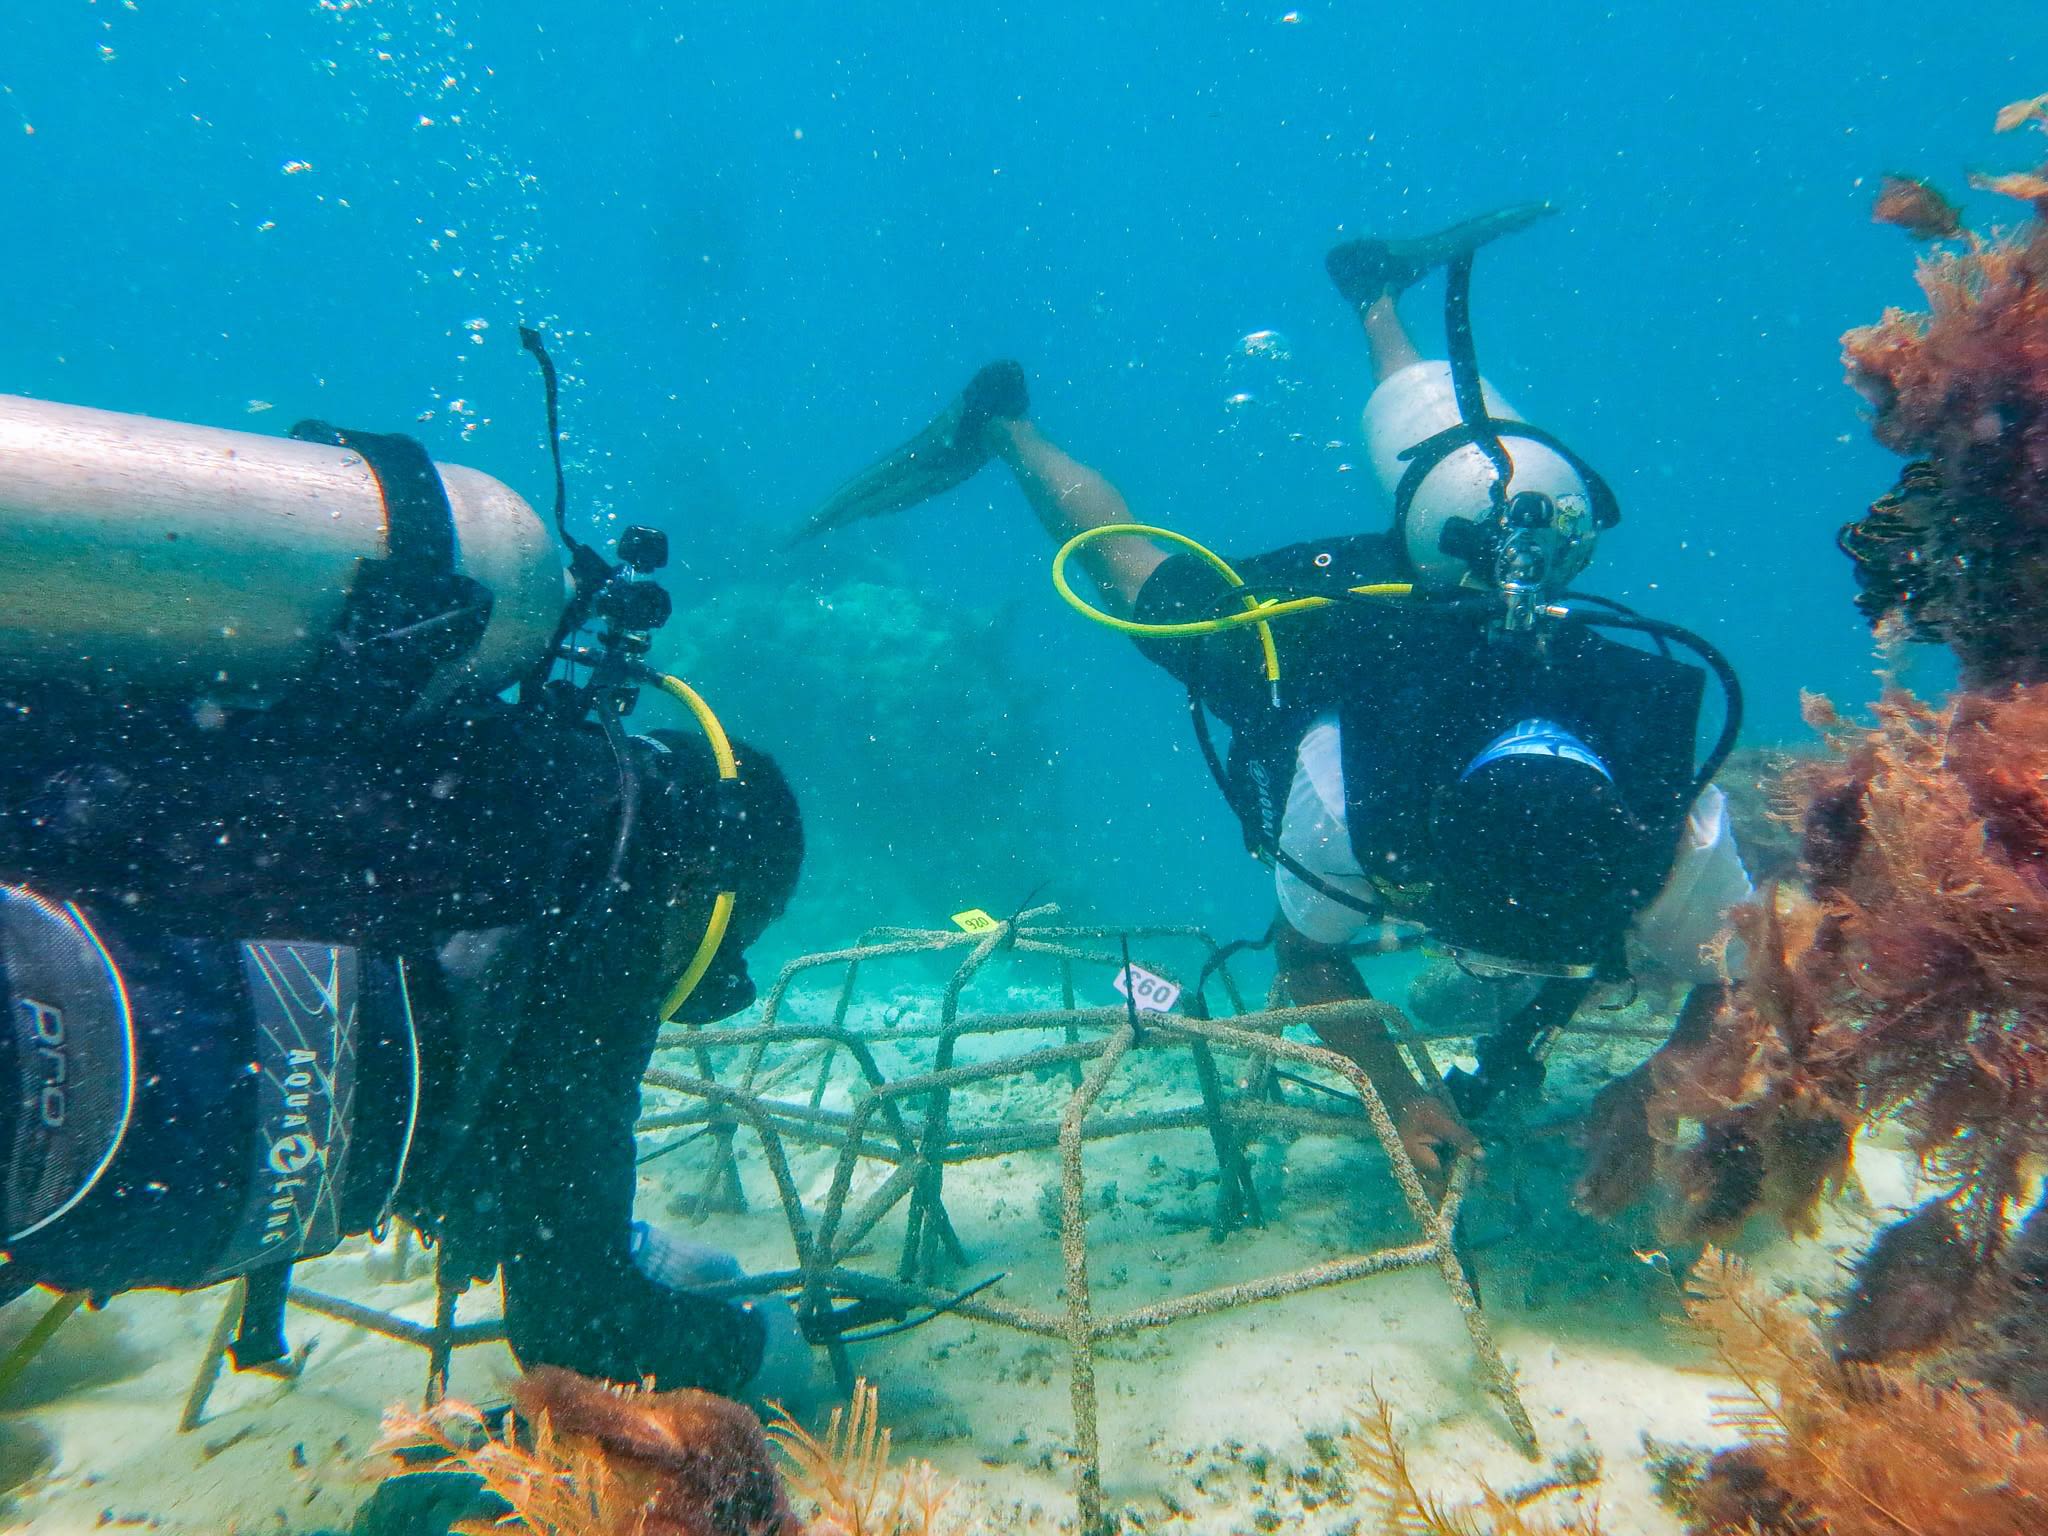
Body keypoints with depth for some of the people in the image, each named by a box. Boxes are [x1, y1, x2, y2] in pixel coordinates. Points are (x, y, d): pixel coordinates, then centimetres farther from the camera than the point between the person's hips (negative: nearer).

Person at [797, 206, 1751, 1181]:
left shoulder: (1663, 818, -38)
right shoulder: (1350, 804, -43)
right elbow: (1305, 957, -22)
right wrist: (1399, 1096, -33)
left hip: (1465, 600, 4)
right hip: (1297, 612, -4)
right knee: (1134, 574, 22)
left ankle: (1378, 299, 53)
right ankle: (1004, 429, 42)